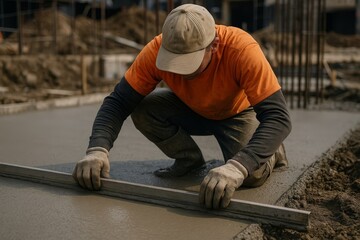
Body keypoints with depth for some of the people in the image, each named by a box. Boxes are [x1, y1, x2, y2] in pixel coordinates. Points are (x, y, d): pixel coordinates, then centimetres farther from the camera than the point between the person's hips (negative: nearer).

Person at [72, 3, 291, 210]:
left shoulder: (242, 49, -39)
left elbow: (278, 117, -42)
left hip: (237, 113, -3)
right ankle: (189, 159, 3)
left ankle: (270, 152, 8)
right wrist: (98, 150, -44)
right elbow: (118, 102, -25)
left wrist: (236, 167, -57)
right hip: (193, 111, 4)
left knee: (252, 174, -29)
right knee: (143, 109, -23)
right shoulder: (157, 50, -30)